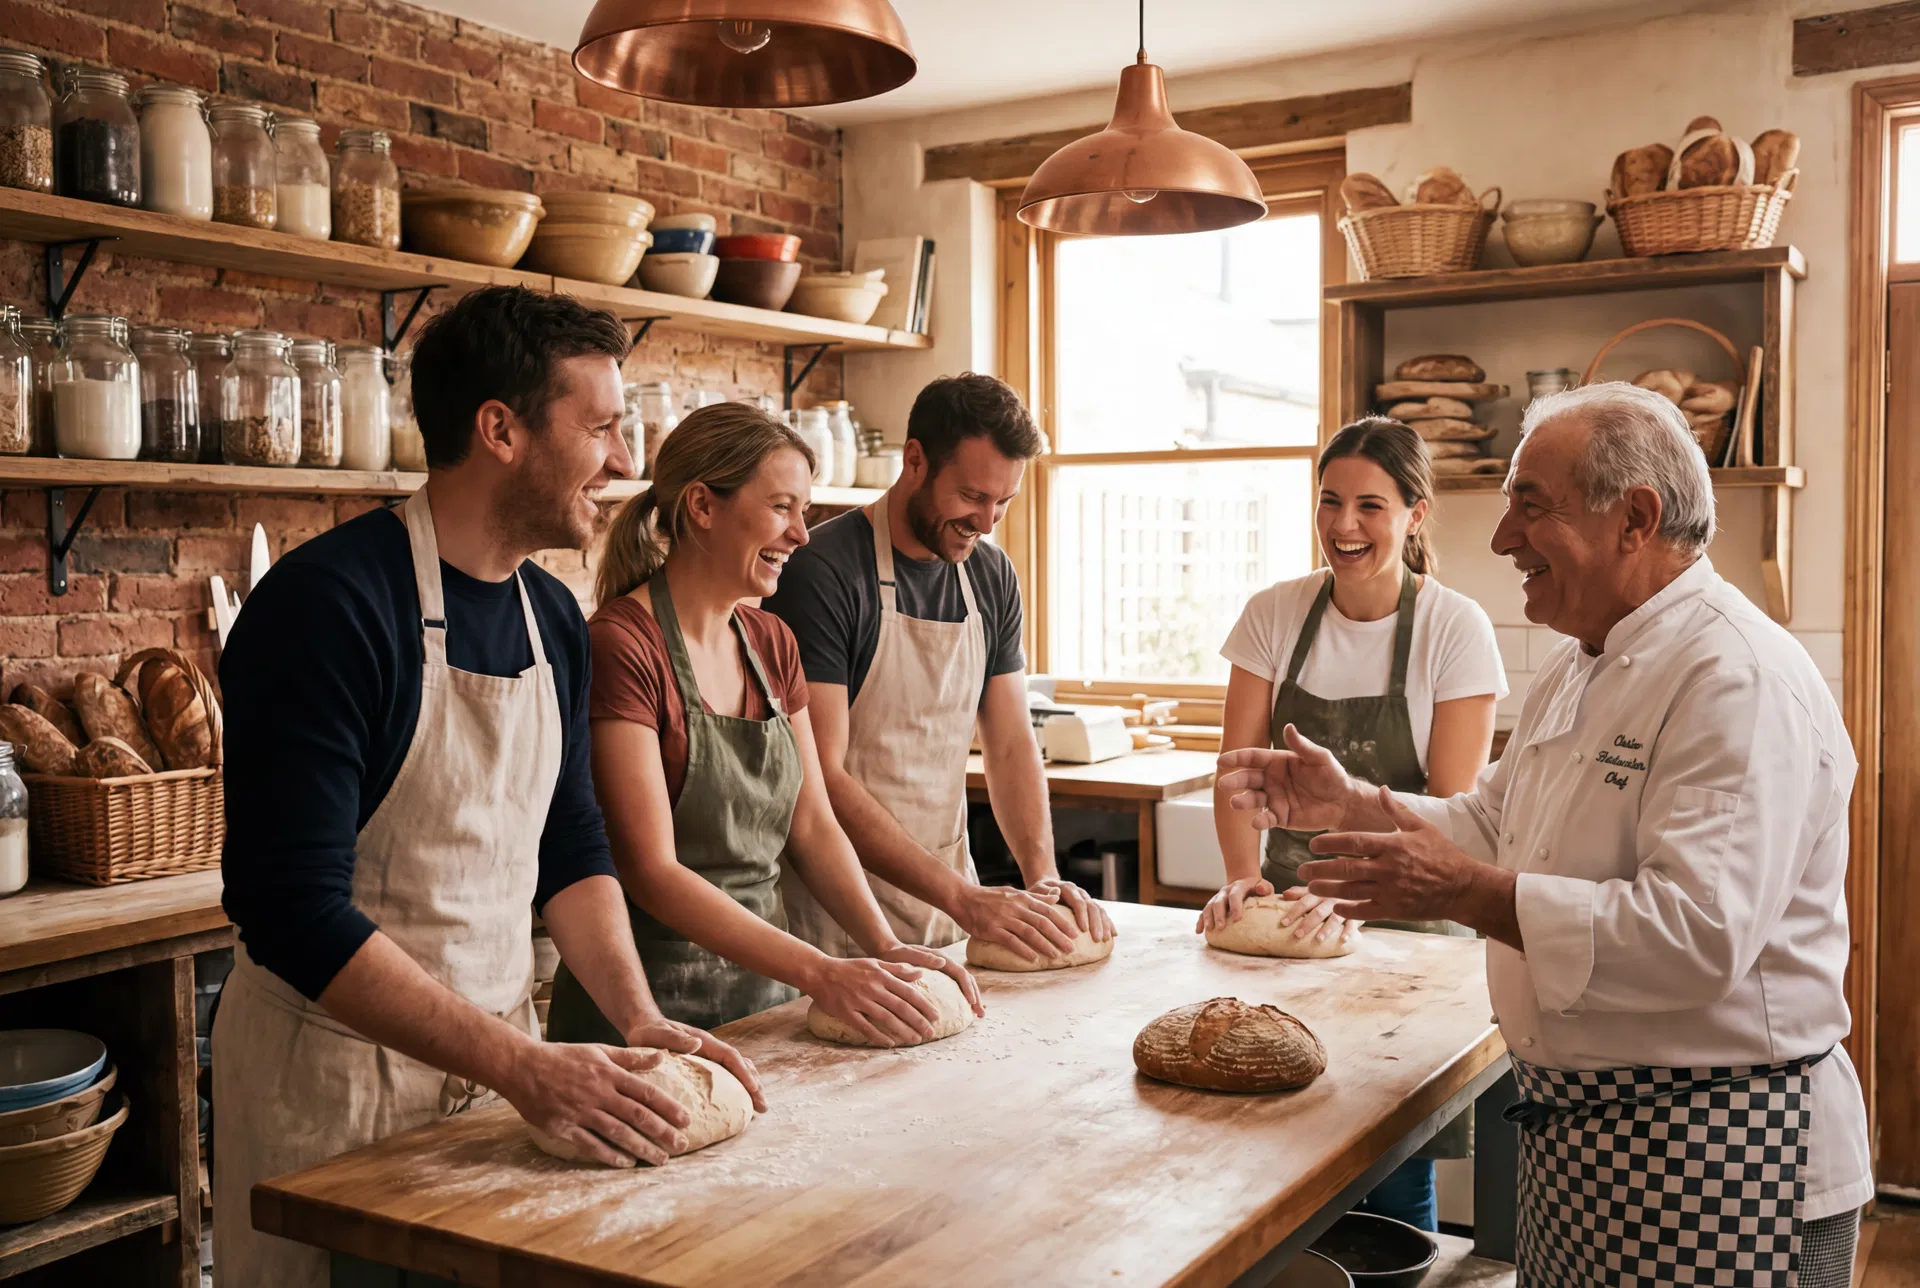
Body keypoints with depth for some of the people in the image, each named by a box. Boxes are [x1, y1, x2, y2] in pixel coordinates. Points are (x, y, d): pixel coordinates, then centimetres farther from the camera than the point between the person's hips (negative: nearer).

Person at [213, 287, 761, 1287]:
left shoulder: (554, 619, 4)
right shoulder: (330, 601, -20)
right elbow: (292, 907, -24)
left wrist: (638, 1017, -6)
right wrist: (522, 1065, -27)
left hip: (496, 1054, 7)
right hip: (333, 1081, -7)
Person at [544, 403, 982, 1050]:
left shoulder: (772, 644, 7)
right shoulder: (621, 645, -17)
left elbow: (812, 826, 8)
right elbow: (652, 871, -22)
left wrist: (886, 948, -7)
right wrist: (820, 973, -26)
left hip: (762, 977, 7)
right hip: (648, 1003, -7)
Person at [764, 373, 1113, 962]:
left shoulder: (991, 575, 5)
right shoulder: (821, 572, -16)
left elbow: (1011, 744, 8)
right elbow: (820, 779, -21)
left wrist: (1043, 875, -8)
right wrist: (961, 897, -25)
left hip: (951, 897, 6)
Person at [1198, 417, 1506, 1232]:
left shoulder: (1454, 628, -9)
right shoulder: (1275, 614, 0)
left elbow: (1452, 807, -12)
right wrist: (1244, 876, -19)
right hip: (1291, 908, 3)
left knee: (1395, 1183, 2)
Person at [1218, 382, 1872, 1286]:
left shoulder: (1741, 683, -22)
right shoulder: (1579, 669, 10)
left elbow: (1698, 934, -31)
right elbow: (1495, 827, 18)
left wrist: (1466, 893, -28)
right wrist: (1352, 805, 3)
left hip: (1713, 1158, -9)